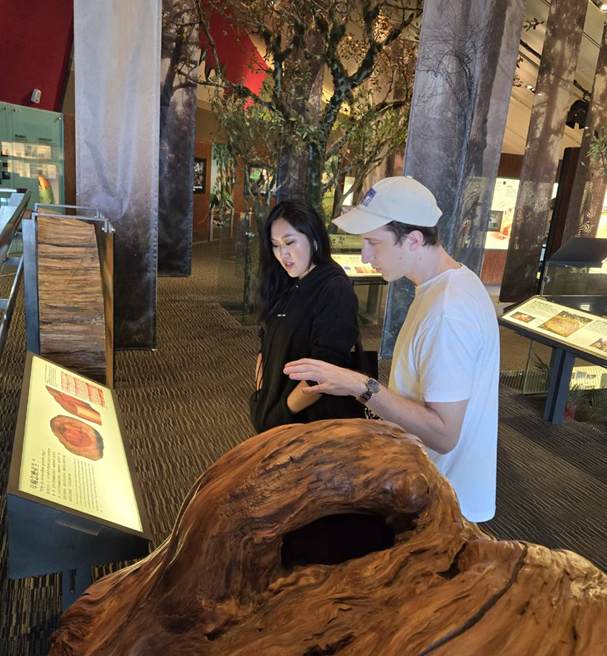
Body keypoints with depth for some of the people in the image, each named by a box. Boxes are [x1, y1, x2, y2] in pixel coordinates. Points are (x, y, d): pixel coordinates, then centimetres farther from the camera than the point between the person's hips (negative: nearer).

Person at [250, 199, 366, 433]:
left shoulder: (335, 291, -19)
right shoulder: (286, 288, 6)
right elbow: (267, 347, 9)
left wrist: (283, 412, -16)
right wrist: (261, 397, 0)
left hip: (314, 422, -7)